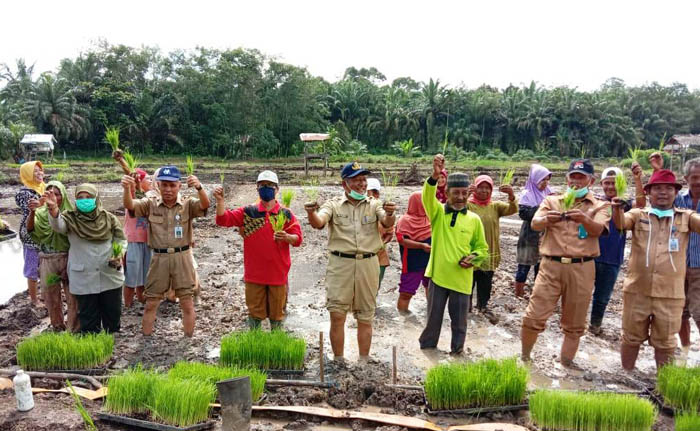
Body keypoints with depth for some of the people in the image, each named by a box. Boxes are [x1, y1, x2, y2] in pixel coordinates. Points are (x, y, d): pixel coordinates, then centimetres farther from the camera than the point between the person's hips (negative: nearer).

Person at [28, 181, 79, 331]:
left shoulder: (69, 213, -5)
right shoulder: (41, 213, -1)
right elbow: (29, 228, -21)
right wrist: (33, 212, -37)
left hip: (67, 259, -2)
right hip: (47, 261, 2)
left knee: (73, 295, 2)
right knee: (51, 296, 14)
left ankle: (74, 329, 16)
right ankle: (57, 327, 31)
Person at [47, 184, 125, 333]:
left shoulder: (109, 218, 1)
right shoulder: (71, 218, -3)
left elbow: (121, 240, 6)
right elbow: (58, 225, -25)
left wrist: (119, 256, -14)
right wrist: (54, 210, -47)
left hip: (111, 277, 2)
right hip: (83, 280, -1)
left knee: (113, 316, 14)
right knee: (89, 321, 8)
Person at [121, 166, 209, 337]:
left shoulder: (188, 204, -2)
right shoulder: (150, 204, 2)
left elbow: (205, 204, -21)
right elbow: (130, 205, -12)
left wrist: (199, 188, -43)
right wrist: (127, 188, -36)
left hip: (182, 257, -1)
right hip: (159, 258, 1)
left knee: (187, 303, 7)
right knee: (150, 304, 9)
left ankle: (189, 340, 21)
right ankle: (146, 340, 24)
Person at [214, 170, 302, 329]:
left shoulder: (286, 214, 1)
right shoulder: (247, 212, 3)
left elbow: (297, 239, -2)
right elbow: (223, 219, -6)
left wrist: (287, 237, -23)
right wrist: (220, 200, -21)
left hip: (278, 273, 0)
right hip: (254, 274, 0)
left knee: (277, 313, 11)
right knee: (255, 312, 11)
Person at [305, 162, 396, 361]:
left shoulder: (374, 205, 8)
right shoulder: (333, 205, 4)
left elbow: (387, 223, -10)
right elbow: (318, 223, -13)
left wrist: (389, 214, -34)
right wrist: (311, 213, -36)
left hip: (368, 264, 2)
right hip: (340, 263, -1)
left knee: (365, 317, 10)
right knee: (337, 316, -2)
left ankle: (364, 361, 24)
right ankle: (338, 361, 14)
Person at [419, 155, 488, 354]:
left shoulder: (474, 219, 3)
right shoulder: (438, 212, -1)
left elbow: (482, 248, 11)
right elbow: (428, 196, -23)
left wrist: (473, 258, -12)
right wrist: (434, 176, -41)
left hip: (462, 279, 1)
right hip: (438, 275, -1)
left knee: (459, 321, 12)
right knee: (433, 319, 11)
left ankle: (457, 353, 30)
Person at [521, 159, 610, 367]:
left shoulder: (600, 206, 8)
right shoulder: (551, 201, 9)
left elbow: (597, 230, -12)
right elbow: (534, 224, -6)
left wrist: (584, 219, -35)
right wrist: (546, 219, -30)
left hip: (581, 269, 0)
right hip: (551, 265, 0)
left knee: (574, 322, 9)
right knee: (534, 316, -4)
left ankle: (566, 361, 24)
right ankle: (524, 356, 14)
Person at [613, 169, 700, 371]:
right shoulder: (638, 215, 2)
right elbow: (620, 223, -16)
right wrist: (617, 208, -37)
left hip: (670, 294, 0)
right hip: (637, 291, 0)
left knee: (665, 342, 14)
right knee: (632, 337, 14)